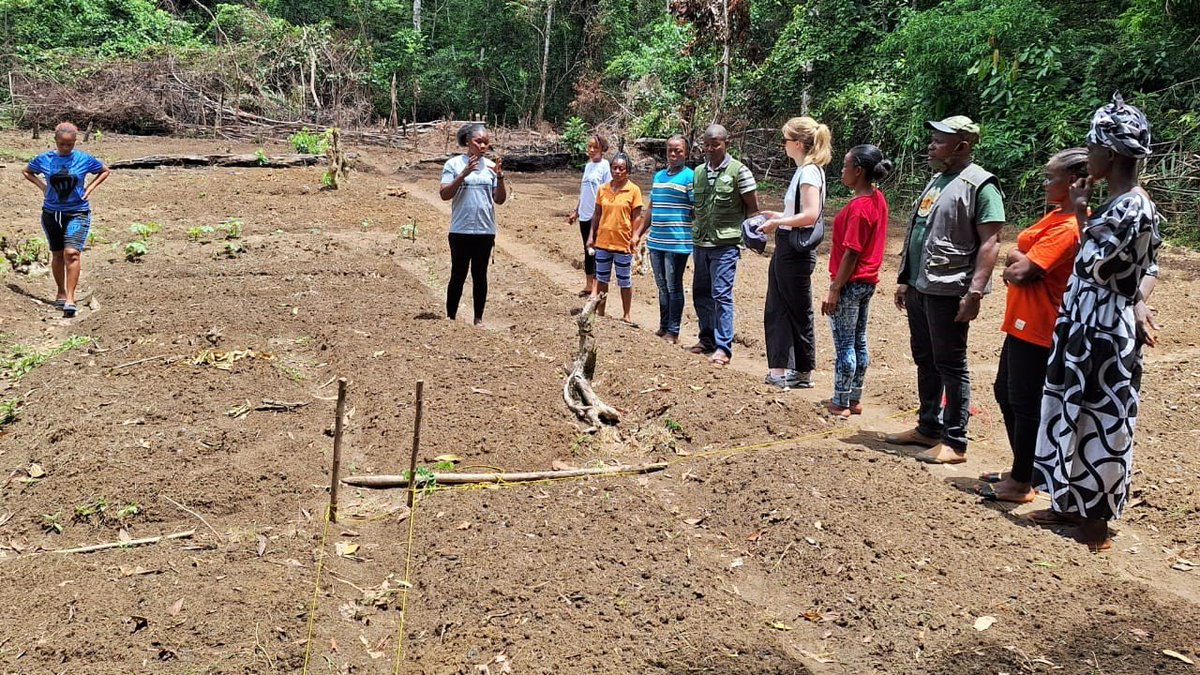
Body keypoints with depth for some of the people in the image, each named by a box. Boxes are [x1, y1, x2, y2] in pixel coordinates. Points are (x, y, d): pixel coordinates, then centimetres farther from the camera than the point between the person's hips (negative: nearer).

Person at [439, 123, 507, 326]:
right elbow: (444, 194, -11)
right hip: (461, 231, -3)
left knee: (480, 275, 10)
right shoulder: (454, 164, -3)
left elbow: (500, 199, 4)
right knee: (458, 275, 3)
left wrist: (500, 177, -12)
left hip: (485, 231, 3)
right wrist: (463, 174, -21)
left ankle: (479, 318, 19)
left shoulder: (490, 166, 5)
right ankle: (450, 318, 13)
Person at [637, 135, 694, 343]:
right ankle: (663, 327, 25)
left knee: (673, 288, 1)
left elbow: (698, 209, -9)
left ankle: (673, 332, 8)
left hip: (678, 242, -7)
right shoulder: (659, 176, 15)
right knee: (662, 287, 14)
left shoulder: (690, 177, -6)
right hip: (656, 240, 7)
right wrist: (639, 233, 18)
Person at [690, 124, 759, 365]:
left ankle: (723, 347, -4)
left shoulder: (739, 171, -7)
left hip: (725, 244, -6)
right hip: (700, 242, 6)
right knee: (700, 293, 12)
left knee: (721, 295, -8)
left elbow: (753, 208, -2)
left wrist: (737, 229, 4)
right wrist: (698, 231, 12)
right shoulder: (699, 172, 10)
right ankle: (707, 339, 25)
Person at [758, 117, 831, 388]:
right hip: (785, 249, 10)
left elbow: (810, 214, -24)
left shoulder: (810, 172, -15)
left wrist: (778, 222, -17)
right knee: (776, 310, 11)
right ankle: (779, 369, 18)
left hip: (796, 252, -10)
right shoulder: (803, 171, 13)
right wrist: (778, 216, 13)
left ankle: (803, 374, 15)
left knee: (799, 314, 2)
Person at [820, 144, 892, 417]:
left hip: (850, 284, -9)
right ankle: (855, 399, 23)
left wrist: (835, 289, -19)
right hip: (867, 282, 9)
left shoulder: (858, 207, -21)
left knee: (844, 345, 0)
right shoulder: (878, 198, 6)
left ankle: (840, 403, 9)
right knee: (859, 342, 14)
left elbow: (852, 253, -21)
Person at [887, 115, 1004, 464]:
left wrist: (974, 293, -22)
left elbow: (989, 243, -16)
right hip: (919, 287, 9)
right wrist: (905, 279, 20)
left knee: (950, 366, -2)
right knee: (925, 361, 16)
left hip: (948, 291, -9)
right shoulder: (937, 180, 16)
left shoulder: (980, 185, -11)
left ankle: (955, 442, 6)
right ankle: (928, 428, 28)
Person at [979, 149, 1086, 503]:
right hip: (1022, 323, 11)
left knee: (1024, 403, -1)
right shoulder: (1056, 216, 12)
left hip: (1036, 328, -11)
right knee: (1005, 392, 19)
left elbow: (1020, 272, -24)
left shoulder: (1068, 228, -20)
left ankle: (1021, 484, 11)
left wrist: (1015, 263, -4)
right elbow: (1018, 256, 14)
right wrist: (1017, 262, -7)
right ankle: (1019, 471, 31)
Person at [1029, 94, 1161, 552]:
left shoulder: (1131, 208, -19)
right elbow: (1150, 267, 17)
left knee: (1101, 420, 2)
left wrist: (1081, 214, -10)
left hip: (1105, 330, -10)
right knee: (1074, 414, 16)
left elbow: (1096, 266, -19)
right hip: (1085, 325, 10)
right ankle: (1072, 502, 29)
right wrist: (1138, 303, 0)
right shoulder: (1123, 203, 11)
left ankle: (1097, 516, 16)